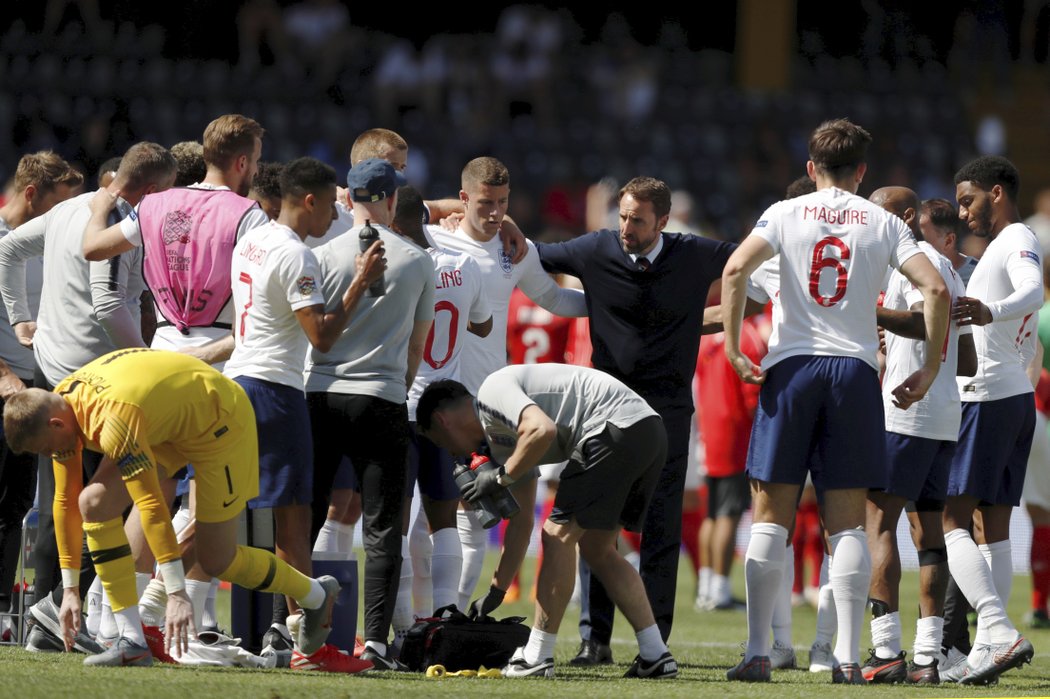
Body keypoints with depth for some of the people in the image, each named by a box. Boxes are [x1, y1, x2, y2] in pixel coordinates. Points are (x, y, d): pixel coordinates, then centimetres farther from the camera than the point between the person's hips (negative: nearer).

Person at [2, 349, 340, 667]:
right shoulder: (59, 405, -11)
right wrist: (70, 588, -2)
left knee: (216, 560, -4)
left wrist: (177, 594, -41)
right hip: (170, 424, 8)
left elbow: (151, 505, -41)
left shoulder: (112, 420, -39)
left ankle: (317, 595, 25)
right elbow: (65, 501, -3)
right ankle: (133, 641, -12)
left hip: (221, 420, -8)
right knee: (94, 503, -12)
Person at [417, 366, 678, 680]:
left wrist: (501, 476, -7)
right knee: (596, 548, 17)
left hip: (617, 427, -10)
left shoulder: (492, 392, -2)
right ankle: (655, 656, 15)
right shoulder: (499, 435, 27)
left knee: (559, 534, -5)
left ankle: (536, 658, -2)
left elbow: (543, 430, -21)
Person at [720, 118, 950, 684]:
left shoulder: (785, 213, 5)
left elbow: (736, 268, -11)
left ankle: (757, 652, 0)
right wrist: (930, 371, 3)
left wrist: (732, 347, -6)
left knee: (770, 516, 4)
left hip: (790, 367, 0)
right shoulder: (882, 222, 7)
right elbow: (934, 289, -4)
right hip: (855, 368, 0)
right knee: (847, 524, 3)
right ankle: (848, 656, -4)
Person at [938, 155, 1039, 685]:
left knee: (953, 518, -11)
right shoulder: (1011, 245, 21)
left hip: (991, 398, -10)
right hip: (1019, 395, 10)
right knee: (992, 526, 9)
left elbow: (1033, 292, -34)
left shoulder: (1016, 242, -11)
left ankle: (1000, 631, -24)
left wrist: (991, 312, -54)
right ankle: (988, 648, 7)